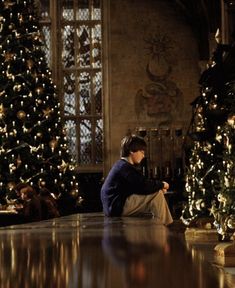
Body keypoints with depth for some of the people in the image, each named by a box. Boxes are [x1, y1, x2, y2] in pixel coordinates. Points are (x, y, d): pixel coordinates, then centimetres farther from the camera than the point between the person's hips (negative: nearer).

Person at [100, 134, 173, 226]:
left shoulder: (121, 165, 18)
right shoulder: (125, 167, -15)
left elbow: (140, 185, 17)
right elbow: (144, 187, -21)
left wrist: (159, 185, 4)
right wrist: (161, 184, -4)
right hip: (118, 207, -11)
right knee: (157, 194, -14)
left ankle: (168, 225, 15)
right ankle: (162, 225, -4)